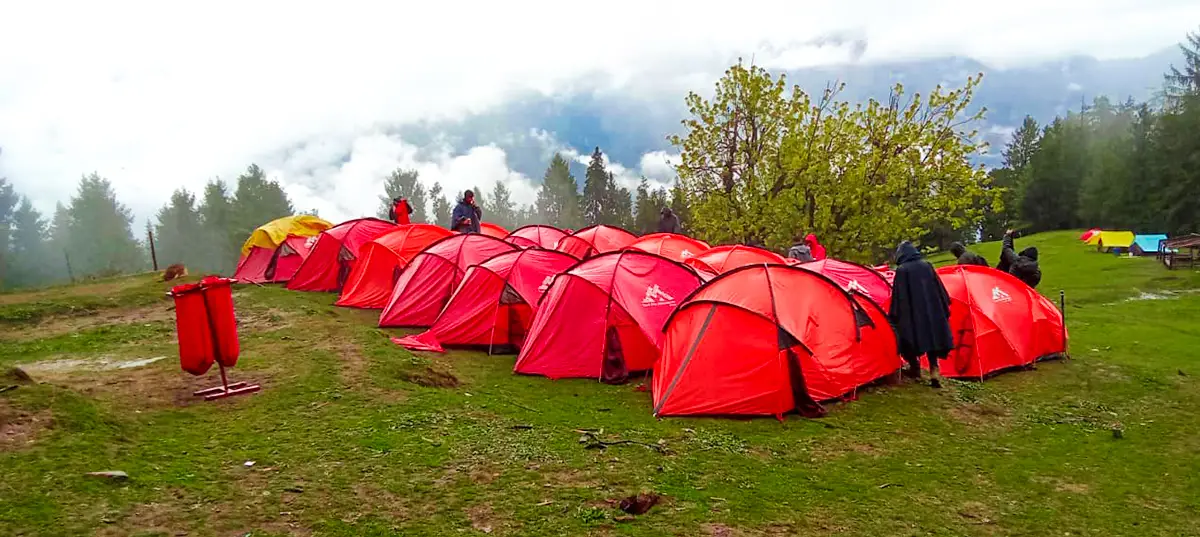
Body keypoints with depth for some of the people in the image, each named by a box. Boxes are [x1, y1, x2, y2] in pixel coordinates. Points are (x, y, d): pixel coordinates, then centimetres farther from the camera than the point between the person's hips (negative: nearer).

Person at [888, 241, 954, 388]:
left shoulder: (901, 270, -8)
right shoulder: (927, 265, 6)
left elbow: (898, 296, -9)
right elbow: (939, 289, 11)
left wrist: (894, 315, -4)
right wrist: (944, 306, 19)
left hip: (911, 312, -4)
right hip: (932, 309, 4)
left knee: (912, 337, 11)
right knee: (932, 336, 8)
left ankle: (914, 368, 20)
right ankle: (934, 372, -3)